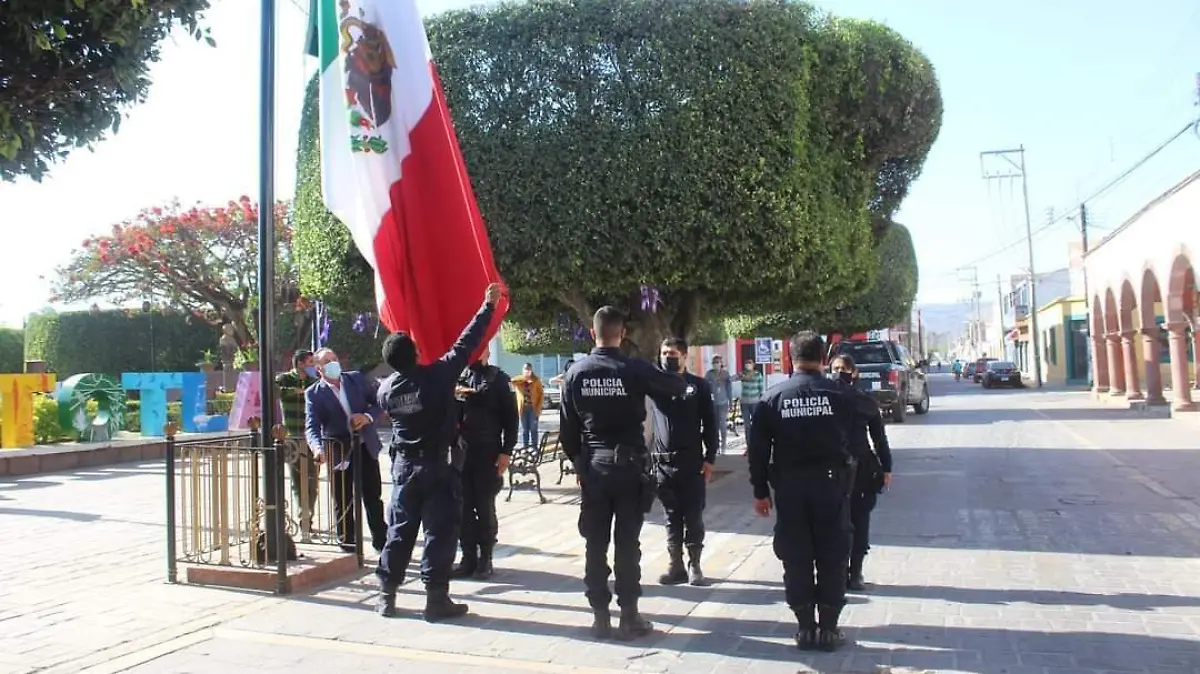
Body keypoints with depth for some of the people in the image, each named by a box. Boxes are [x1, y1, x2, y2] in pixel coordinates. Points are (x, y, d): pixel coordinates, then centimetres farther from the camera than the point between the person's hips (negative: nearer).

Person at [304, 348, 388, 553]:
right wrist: (318, 448, -35)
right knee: (343, 504, 5)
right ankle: (348, 546, 18)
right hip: (339, 453, -2)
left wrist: (368, 416, -13)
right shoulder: (314, 394, -5)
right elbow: (312, 427, -15)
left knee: (374, 498, 10)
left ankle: (381, 542, 22)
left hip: (366, 447, 2)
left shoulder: (357, 379, 4)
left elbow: (378, 402, 8)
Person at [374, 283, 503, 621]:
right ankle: (436, 599, 2)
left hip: (405, 466, 4)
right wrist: (488, 305, -5)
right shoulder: (437, 375, -16)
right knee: (440, 532, 0)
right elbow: (466, 343, -12)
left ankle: (386, 595, 18)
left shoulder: (386, 389, -4)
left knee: (399, 530, 12)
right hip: (439, 466, -4)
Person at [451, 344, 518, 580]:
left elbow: (510, 417, -3)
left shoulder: (498, 379, 1)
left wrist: (506, 452, -9)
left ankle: (485, 559, 13)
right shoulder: (457, 377, 11)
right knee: (463, 508, 6)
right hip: (460, 453, 3)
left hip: (488, 455, -3)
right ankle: (468, 558, 15)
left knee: (485, 508, 3)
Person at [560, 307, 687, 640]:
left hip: (593, 466, 2)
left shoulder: (576, 372, -1)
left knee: (595, 544, 9)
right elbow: (678, 387, 4)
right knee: (627, 543, 4)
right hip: (628, 464, -2)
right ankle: (629, 616, 9)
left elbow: (568, 427, 3)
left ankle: (600, 616, 14)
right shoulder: (635, 369, -10)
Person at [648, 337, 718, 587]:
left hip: (692, 463, -2)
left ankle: (694, 566, 15)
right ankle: (675, 565, 18)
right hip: (663, 464, 2)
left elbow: (710, 425, 0)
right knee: (672, 518, 10)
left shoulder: (698, 385, 1)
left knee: (693, 517, 4)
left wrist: (709, 459, -4)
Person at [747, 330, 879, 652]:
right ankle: (828, 628, 13)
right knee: (832, 558, 8)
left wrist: (761, 490, 5)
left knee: (796, 559, 9)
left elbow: (758, 447, -2)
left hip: (789, 486, 1)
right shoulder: (838, 392, -4)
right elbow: (868, 415, 15)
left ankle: (806, 627, 14)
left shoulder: (773, 397, -2)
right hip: (830, 482, -1)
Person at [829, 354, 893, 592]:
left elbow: (879, 436, 7)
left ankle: (855, 572, 18)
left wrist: (886, 467, 4)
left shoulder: (865, 401, 2)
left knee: (859, 522, 6)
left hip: (862, 468, 1)